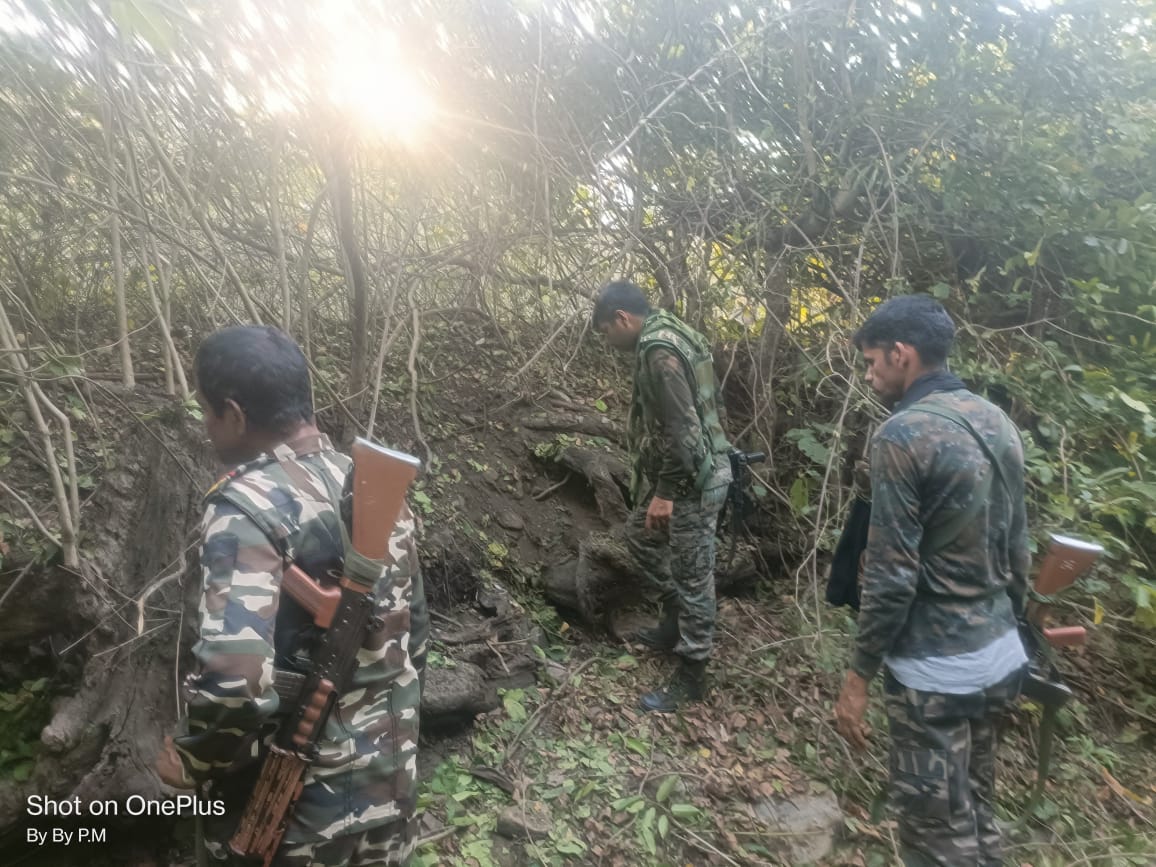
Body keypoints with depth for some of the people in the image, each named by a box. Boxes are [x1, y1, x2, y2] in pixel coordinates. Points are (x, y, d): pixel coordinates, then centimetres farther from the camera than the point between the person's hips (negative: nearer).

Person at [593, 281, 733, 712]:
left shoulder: (659, 351, -22)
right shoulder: (669, 335, 10)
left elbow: (682, 430, -27)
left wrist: (665, 492, -21)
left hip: (693, 481, -11)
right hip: (683, 473, 11)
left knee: (692, 575, 2)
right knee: (640, 535, 26)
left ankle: (691, 674, 18)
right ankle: (676, 619, 39)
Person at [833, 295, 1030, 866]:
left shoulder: (903, 435, -20)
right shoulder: (997, 422, 5)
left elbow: (891, 575, -21)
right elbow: (1017, 549, 12)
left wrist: (859, 675, -11)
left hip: (935, 670, -8)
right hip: (1000, 657, 8)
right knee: (975, 809, 23)